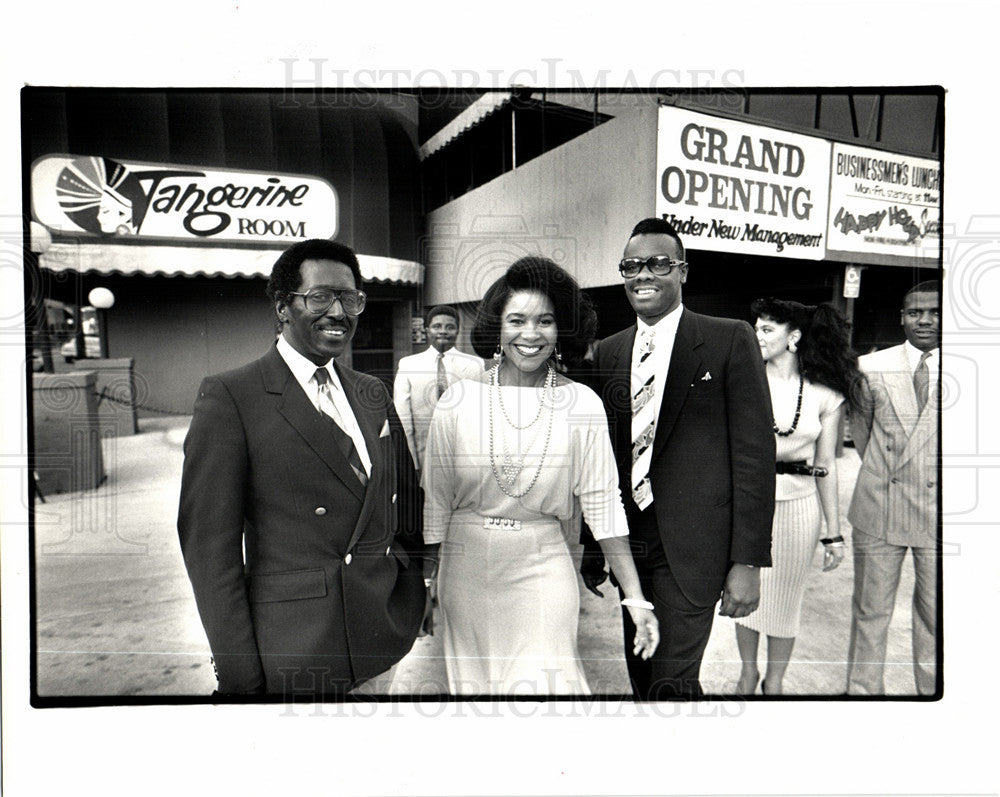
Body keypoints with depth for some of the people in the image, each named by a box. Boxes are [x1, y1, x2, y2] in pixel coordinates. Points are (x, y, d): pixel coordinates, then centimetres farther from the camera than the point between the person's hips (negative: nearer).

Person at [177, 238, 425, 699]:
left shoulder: (373, 394, 9)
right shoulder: (230, 397, -8)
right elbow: (208, 540, -10)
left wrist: (415, 601, 5)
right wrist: (239, 676, -10)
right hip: (291, 655, -5)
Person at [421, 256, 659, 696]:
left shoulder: (582, 404, -5)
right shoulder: (458, 400, -4)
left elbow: (601, 501, -4)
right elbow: (435, 499, 2)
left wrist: (636, 597, -6)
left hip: (543, 567, -1)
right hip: (466, 569, 2)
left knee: (546, 684, -2)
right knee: (473, 684, 15)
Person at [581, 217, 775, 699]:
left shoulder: (730, 341, -4)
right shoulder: (608, 353, 9)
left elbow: (755, 453, -7)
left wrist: (748, 561, -10)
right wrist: (592, 549, 11)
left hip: (690, 547, -4)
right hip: (627, 542, 5)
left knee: (670, 683, -4)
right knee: (642, 680, 15)